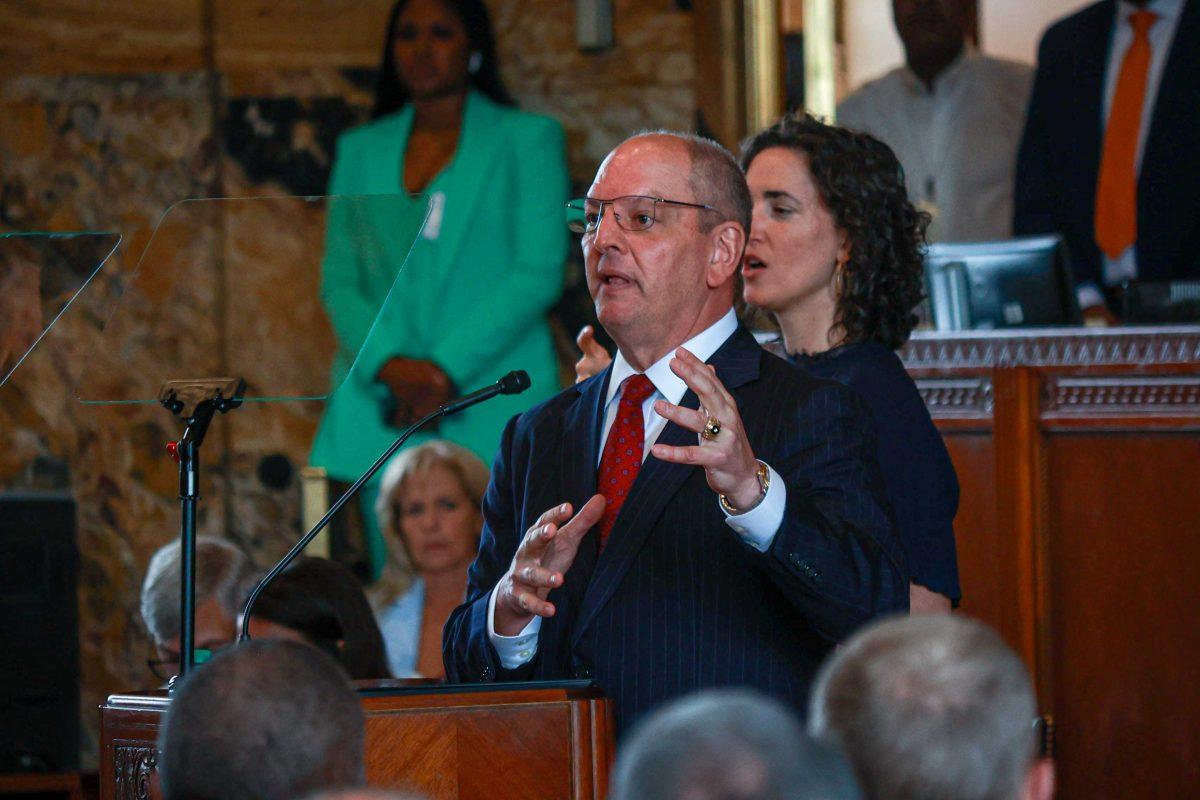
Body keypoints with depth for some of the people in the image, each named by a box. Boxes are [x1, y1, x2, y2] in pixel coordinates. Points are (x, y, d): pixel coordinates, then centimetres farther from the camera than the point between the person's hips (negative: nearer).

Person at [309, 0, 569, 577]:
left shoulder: (527, 139, 6)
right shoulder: (361, 150, 18)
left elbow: (539, 273, -3)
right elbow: (339, 280, 12)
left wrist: (447, 368, -12)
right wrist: (388, 363, -8)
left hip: (493, 411, -3)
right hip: (384, 410, 3)